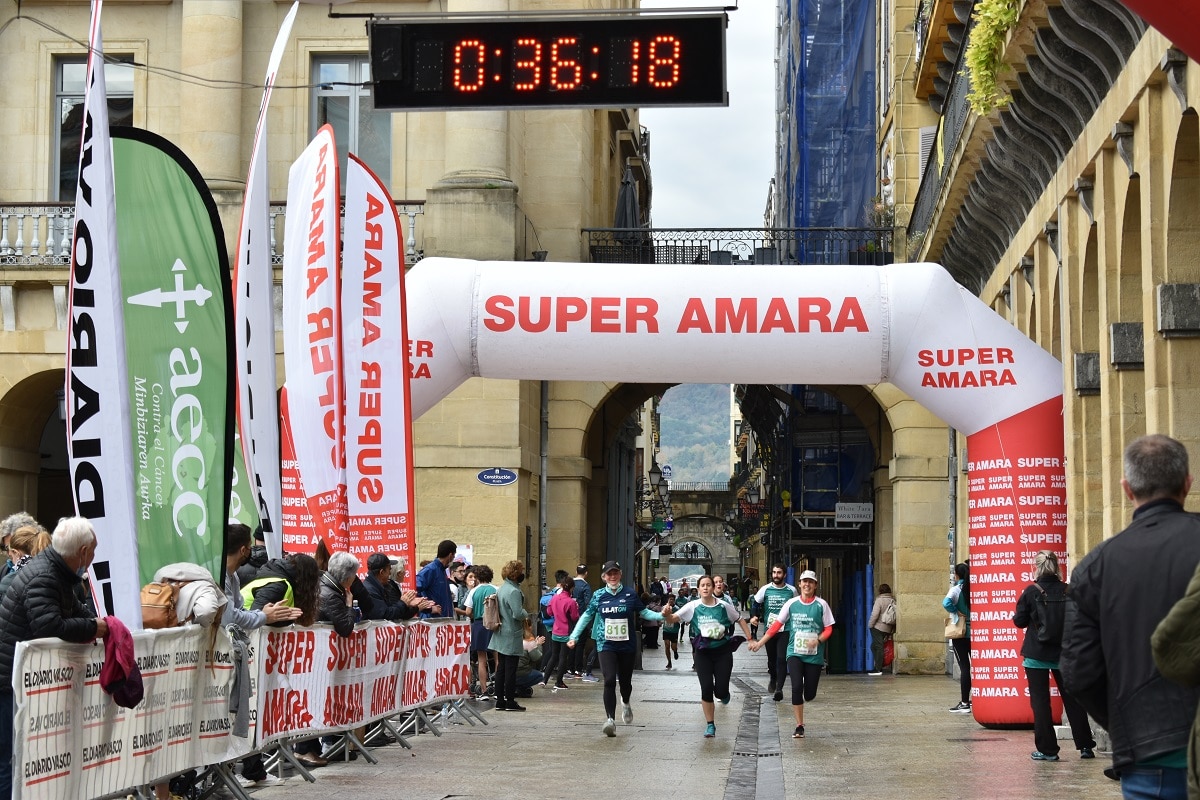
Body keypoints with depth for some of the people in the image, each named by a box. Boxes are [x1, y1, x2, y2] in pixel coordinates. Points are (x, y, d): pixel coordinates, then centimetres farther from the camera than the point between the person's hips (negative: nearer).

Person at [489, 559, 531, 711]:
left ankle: (500, 701, 14)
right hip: (511, 636, -9)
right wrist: (526, 614, -4)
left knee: (501, 668, 11)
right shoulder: (513, 591, -19)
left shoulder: (501, 588, 11)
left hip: (501, 635, 9)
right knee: (511, 669, -3)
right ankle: (510, 701, 1)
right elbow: (518, 613, -25)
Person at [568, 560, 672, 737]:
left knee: (625, 680, 12)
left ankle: (626, 703, 47)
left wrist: (661, 616, -8)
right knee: (609, 680, -16)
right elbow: (587, 616, 9)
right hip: (606, 645, -1)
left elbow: (643, 612, 7)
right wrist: (574, 636, 6)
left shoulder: (630, 593, 0)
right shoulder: (599, 596, 1)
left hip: (627, 645, 1)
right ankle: (610, 719, -16)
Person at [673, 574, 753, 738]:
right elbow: (675, 618, -12)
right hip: (702, 652, 0)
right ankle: (710, 725, 10)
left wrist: (750, 639, 8)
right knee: (706, 688, -5)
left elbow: (740, 620, 10)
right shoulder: (693, 607, -4)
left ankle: (723, 694, 37)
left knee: (720, 690, -4)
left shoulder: (724, 606, -3)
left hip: (723, 651, 0)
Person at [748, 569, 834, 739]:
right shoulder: (791, 604, 2)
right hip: (795, 653, 0)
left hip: (814, 654, 0)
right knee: (796, 687, -15)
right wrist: (760, 642, 1)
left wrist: (818, 640, -18)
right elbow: (776, 625, 6)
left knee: (809, 695, 0)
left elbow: (828, 629, 1)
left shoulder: (821, 605, -1)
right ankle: (799, 726, -4)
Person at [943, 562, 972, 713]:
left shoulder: (957, 589, -10)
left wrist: (957, 612, -14)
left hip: (960, 633, -5)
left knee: (964, 667, -5)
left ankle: (964, 703, -4)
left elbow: (946, 603, -28)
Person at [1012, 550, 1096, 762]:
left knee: (1040, 701, 3)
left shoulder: (1031, 592, -11)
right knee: (1072, 699, 12)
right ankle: (1085, 746, 14)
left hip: (1036, 655, -3)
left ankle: (1047, 750, 2)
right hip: (1064, 654, 3)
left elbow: (1019, 621, -5)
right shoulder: (1068, 591, -3)